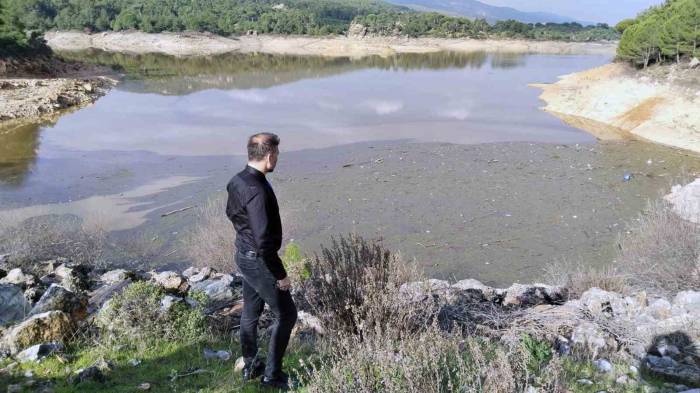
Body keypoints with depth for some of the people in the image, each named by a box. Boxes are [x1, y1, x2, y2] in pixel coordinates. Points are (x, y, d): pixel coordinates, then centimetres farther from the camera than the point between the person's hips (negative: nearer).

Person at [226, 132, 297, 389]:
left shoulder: (236, 181, -1)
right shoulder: (258, 191, -30)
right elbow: (264, 242, -30)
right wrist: (280, 275, -20)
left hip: (243, 255, 9)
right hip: (259, 262, -9)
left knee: (250, 311, 22)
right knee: (286, 315, 7)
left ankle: (250, 367, 37)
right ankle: (272, 375, 18)